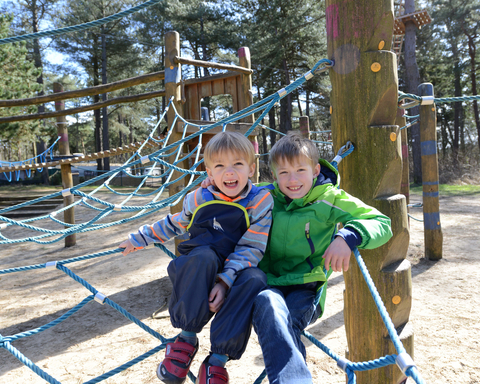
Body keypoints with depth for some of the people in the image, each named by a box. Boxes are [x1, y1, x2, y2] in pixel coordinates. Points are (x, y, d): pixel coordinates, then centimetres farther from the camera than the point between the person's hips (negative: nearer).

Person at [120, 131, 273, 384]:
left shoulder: (261, 202, -5)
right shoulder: (198, 200, 3)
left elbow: (250, 249, -11)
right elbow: (173, 225, 22)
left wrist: (225, 280, -23)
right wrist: (140, 239, 29)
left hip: (232, 279, 0)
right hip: (194, 277, 1)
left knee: (254, 280, -35)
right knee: (203, 256, -35)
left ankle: (217, 358, -23)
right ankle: (187, 336, -16)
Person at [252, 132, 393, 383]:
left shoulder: (329, 199, -1)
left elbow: (382, 223, -8)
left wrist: (348, 236, -27)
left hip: (305, 289, -1)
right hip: (267, 284, 2)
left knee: (285, 321, -34)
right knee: (267, 302, -35)